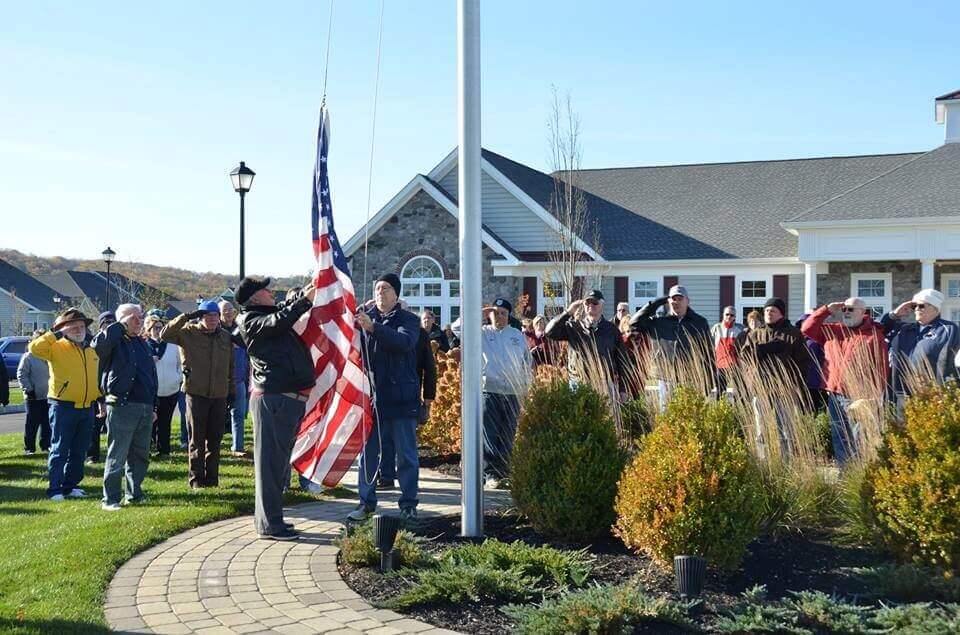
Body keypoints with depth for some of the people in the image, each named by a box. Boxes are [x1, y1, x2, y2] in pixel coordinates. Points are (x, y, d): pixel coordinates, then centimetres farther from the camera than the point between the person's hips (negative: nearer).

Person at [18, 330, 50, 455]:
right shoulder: (28, 357, -6)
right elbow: (21, 374, -7)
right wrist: (28, 389, -13)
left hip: (48, 396, 5)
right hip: (33, 397, -5)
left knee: (47, 422, 9)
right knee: (32, 423, -1)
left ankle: (46, 444, 19)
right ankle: (29, 447, 7)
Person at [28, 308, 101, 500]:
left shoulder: (92, 350, 12)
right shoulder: (57, 347, -5)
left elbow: (99, 376, 19)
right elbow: (34, 348, -23)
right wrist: (55, 334, -19)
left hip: (87, 408, 6)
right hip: (63, 407, -6)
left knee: (79, 451, 12)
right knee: (59, 450, -1)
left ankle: (71, 486, 23)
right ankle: (54, 489, 5)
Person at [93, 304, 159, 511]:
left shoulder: (143, 344, 20)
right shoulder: (115, 341, -2)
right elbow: (98, 344, -28)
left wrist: (153, 406, 22)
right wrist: (121, 325, -17)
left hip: (145, 408, 7)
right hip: (122, 407, -7)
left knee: (140, 455, 13)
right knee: (117, 456, -3)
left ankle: (134, 494, 25)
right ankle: (110, 499, 3)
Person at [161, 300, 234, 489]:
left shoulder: (226, 337, 9)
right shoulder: (189, 333, -2)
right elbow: (165, 335, -16)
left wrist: (231, 390, 15)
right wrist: (186, 317, -20)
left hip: (219, 395, 3)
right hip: (196, 393, -3)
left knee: (215, 439, 8)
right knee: (196, 439, 3)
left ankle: (212, 478, 16)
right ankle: (196, 478, 11)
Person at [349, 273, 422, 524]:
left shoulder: (408, 320, 0)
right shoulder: (365, 317, 10)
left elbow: (404, 341, -22)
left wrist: (373, 328, -33)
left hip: (401, 397, -3)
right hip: (371, 395, 3)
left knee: (406, 454, 4)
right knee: (367, 452, 8)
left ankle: (408, 504, 14)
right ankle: (366, 502, 18)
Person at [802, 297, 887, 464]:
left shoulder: (874, 335, 0)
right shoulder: (832, 330, 14)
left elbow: (881, 367, -4)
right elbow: (807, 329, 11)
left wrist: (876, 396, -10)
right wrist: (826, 310, 4)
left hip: (859, 398, -5)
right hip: (834, 396, 6)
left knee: (859, 443, -6)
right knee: (839, 440, 13)